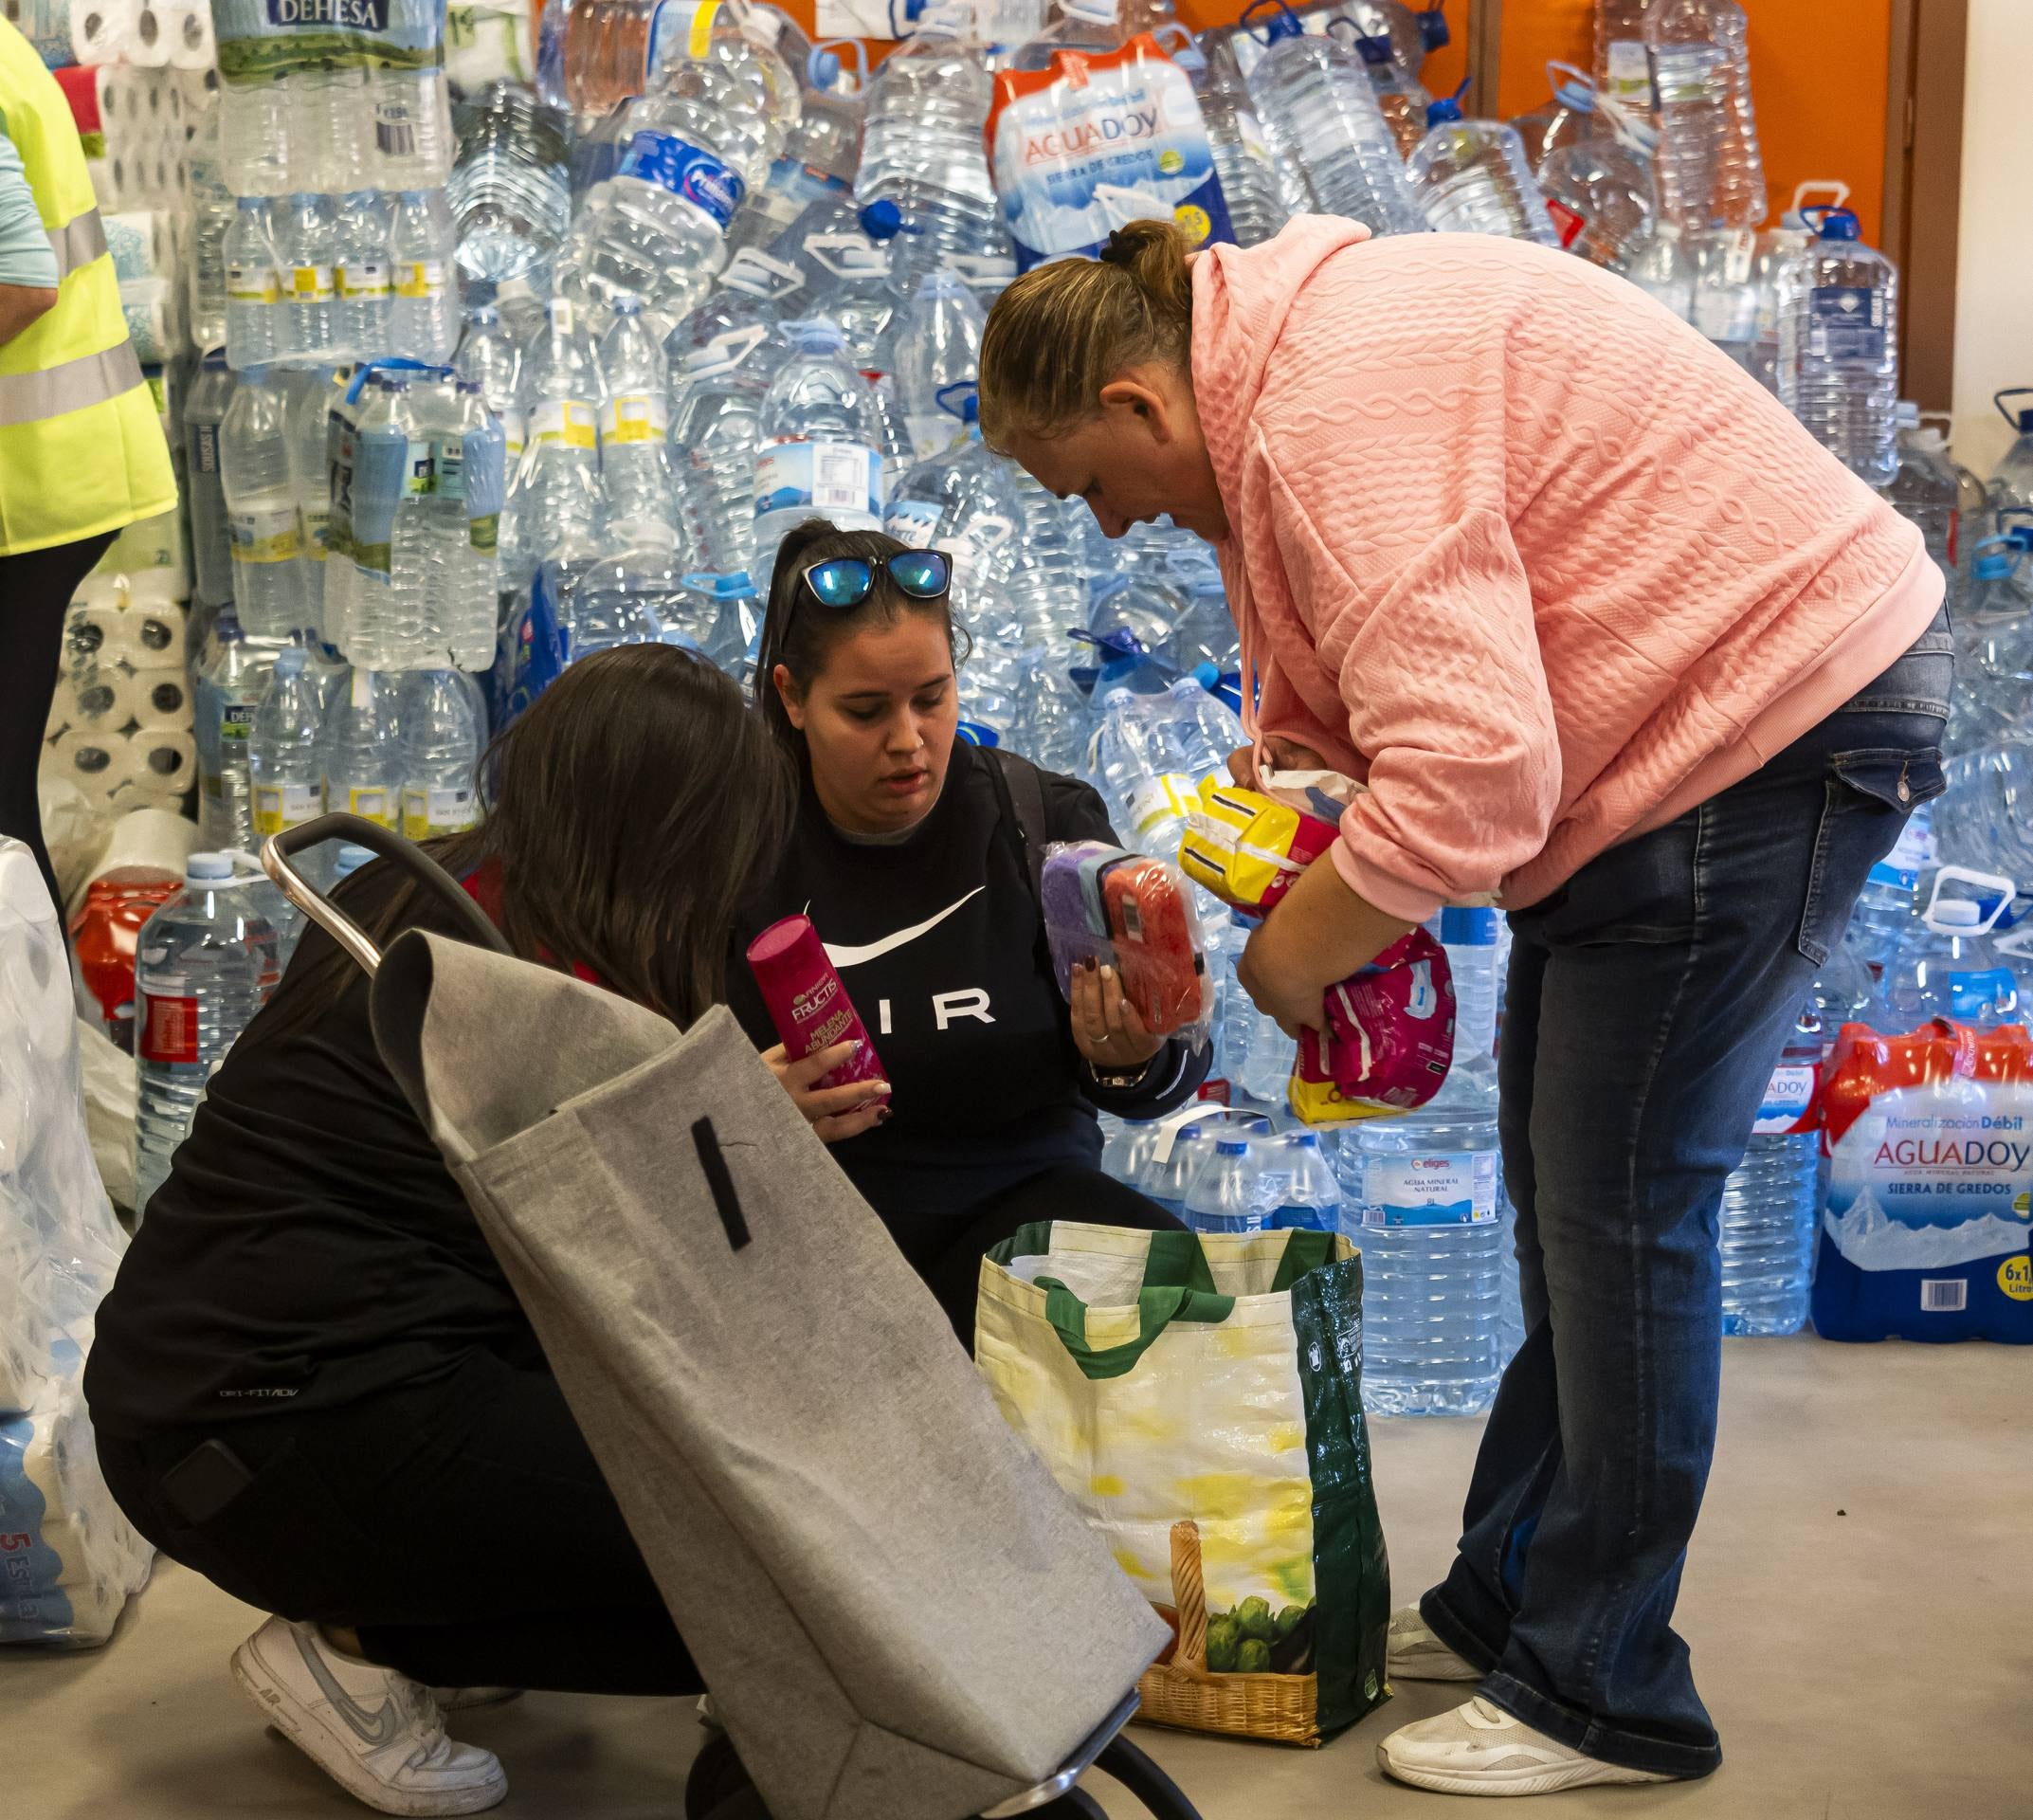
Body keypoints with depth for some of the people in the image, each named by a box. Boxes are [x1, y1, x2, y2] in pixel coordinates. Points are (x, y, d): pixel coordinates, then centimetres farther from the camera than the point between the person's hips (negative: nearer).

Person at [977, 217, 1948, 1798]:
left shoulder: (1335, 416, -26)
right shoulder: (1278, 375, 8)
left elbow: (1467, 770, -32)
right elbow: (1318, 707, 16)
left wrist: (1288, 959, -18)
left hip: (1778, 712, -11)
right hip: (1693, 706, 11)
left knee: (1618, 1204, -5)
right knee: (1560, 1187, 15)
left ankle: (1602, 1698, 9)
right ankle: (1509, 1603, 28)